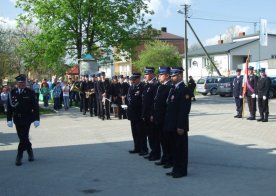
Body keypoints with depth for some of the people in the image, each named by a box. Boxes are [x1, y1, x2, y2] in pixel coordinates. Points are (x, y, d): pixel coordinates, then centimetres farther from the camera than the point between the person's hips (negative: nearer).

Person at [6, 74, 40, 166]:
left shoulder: (30, 92, -3)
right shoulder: (12, 93, 3)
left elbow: (35, 107, -4)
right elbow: (9, 107, 5)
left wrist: (36, 119, -8)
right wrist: (9, 119, -2)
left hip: (27, 119, -3)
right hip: (17, 119, 3)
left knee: (23, 137, -8)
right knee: (22, 137, 11)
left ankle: (19, 157, 2)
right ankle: (30, 152, 31)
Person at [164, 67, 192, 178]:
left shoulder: (184, 90, -14)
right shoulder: (173, 89, 14)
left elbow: (184, 110, -19)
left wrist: (180, 126, -21)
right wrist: (168, 123, 14)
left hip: (179, 126, -9)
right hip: (172, 125, 9)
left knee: (181, 148, 2)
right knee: (175, 147, 15)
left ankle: (182, 171, 11)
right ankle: (176, 169, 24)